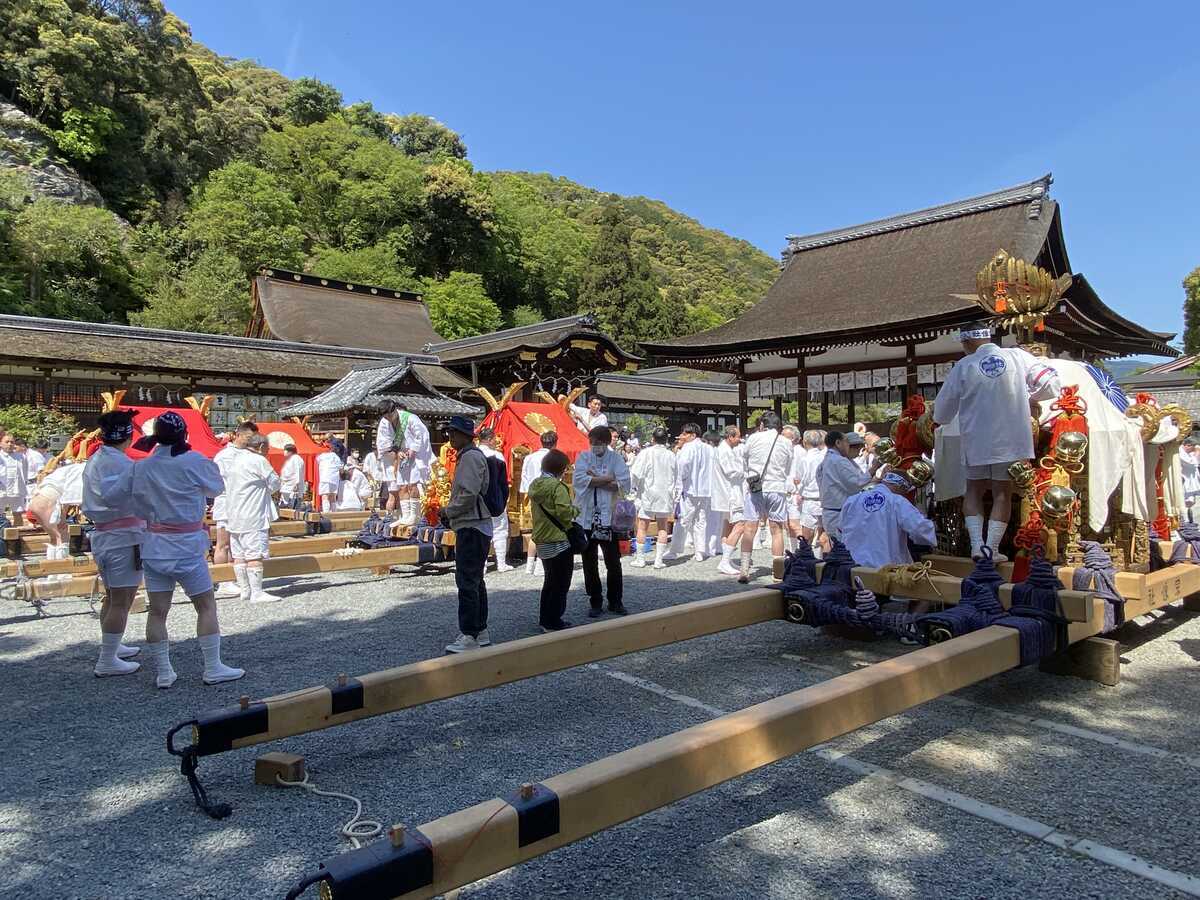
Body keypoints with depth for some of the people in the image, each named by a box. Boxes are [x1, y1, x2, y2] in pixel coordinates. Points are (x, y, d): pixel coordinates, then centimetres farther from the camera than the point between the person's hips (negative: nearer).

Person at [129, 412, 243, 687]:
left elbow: (139, 509, 7)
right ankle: (213, 668, 10)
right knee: (206, 606, 7)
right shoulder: (194, 462, -11)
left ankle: (163, 672, 14)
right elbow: (216, 488, 4)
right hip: (186, 546, -4)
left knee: (158, 611, 8)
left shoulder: (141, 467, 0)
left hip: (154, 545, 4)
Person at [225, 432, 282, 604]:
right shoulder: (259, 461, -11)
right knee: (255, 554, -7)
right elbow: (275, 484, -6)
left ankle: (244, 590, 16)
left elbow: (226, 486, 19)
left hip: (234, 515, 9)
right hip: (253, 517, -9)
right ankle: (256, 593, -6)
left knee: (238, 554, 10)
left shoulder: (232, 460, 15)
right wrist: (264, 487, 15)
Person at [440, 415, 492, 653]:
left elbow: (469, 494, -22)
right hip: (472, 526, 11)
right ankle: (480, 631, 23)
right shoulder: (467, 456, 18)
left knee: (467, 582, -9)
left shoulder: (471, 457, -14)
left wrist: (448, 511, -9)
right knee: (474, 580, 15)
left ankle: (469, 636, -5)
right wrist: (450, 513, 14)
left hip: (472, 528, -11)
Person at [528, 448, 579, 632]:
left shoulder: (535, 486, 8)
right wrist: (575, 510, -6)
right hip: (559, 542, -8)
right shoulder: (557, 487, -18)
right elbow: (564, 512, -27)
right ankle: (554, 622, 7)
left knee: (549, 582, 21)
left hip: (542, 542, 8)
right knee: (561, 584, 3)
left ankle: (545, 618, 27)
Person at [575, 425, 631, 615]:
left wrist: (595, 479, -13)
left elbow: (624, 485, -13)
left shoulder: (616, 459, 1)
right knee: (589, 564, 9)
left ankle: (615, 601, 21)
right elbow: (579, 479, -14)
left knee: (613, 563, 6)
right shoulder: (583, 458, 4)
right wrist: (607, 479, -13)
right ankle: (595, 602, 22)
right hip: (586, 518, 2)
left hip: (609, 518, -1)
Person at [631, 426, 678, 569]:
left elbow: (635, 474, -12)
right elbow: (676, 478, 5)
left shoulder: (646, 453, -12)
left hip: (647, 494, -3)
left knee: (642, 526, 7)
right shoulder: (671, 456, -2)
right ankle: (659, 560, 8)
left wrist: (633, 487, 5)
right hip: (665, 495, 3)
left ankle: (640, 558, 12)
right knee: (662, 527, 9)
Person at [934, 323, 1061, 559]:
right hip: (1011, 440, 1)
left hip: (976, 440, -1)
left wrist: (938, 420, 24)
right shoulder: (1017, 356, -3)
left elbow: (943, 408, 2)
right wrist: (1031, 399, 15)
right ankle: (992, 548, 7)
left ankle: (977, 544, 4)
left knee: (974, 491, 16)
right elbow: (1052, 383, -2)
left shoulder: (963, 366, -5)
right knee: (1003, 493, 10)